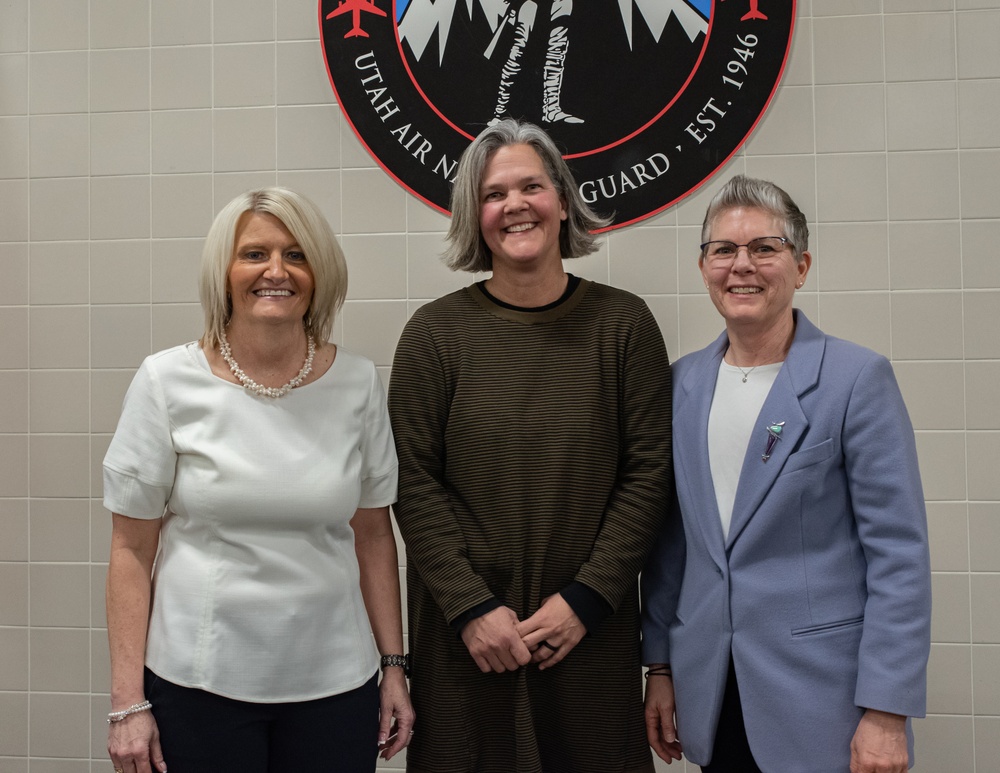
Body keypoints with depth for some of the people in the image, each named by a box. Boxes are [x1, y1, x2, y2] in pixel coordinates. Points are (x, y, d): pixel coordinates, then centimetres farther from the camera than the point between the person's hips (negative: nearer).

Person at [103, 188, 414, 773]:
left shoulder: (358, 383, -2)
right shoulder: (168, 381, -6)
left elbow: (373, 534, 5)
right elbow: (133, 548, -4)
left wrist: (394, 665, 4)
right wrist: (128, 702, -5)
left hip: (336, 682, 2)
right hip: (196, 682, -1)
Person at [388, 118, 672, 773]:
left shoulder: (622, 322, -1)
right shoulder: (436, 332, -2)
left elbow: (649, 472, -3)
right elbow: (414, 484, -4)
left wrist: (586, 599, -9)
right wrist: (471, 608, -9)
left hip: (591, 630, 1)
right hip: (463, 632, 0)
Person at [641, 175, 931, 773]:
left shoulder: (857, 378, -9)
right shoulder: (683, 381, 4)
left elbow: (899, 555, -10)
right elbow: (670, 536, 9)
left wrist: (887, 713, -13)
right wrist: (660, 665, 9)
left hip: (822, 702, -4)